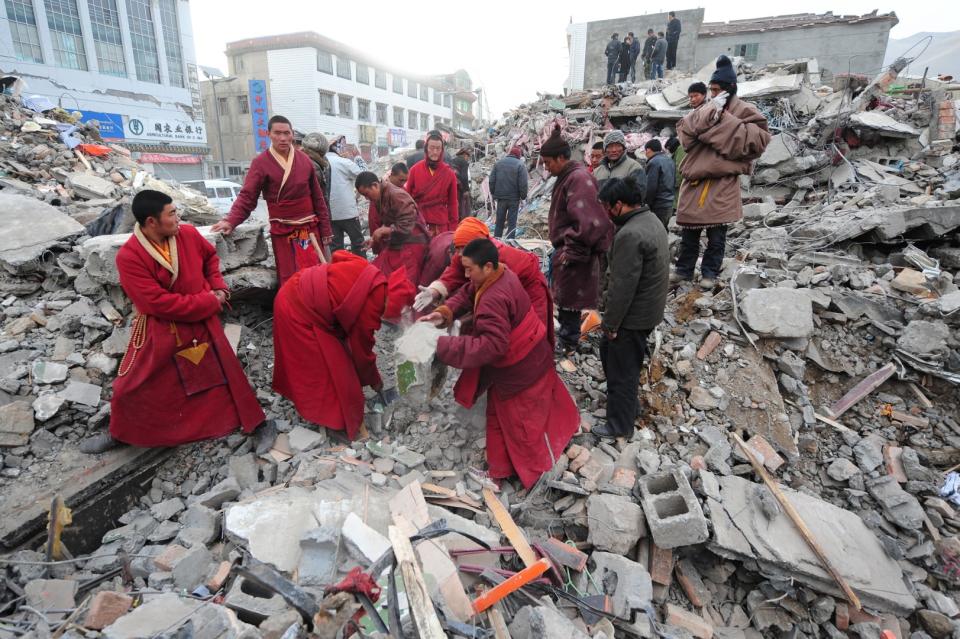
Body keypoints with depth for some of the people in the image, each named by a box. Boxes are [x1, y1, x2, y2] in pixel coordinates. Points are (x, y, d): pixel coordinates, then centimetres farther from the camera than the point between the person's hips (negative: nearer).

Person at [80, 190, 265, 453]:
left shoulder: (188, 234, -9)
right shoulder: (129, 256, -21)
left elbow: (211, 256, 14)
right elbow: (160, 303, -25)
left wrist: (218, 287, 1)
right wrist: (209, 302, -21)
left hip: (202, 322, 3)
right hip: (160, 331, -3)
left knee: (223, 371, 12)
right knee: (137, 386, 9)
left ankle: (245, 418, 31)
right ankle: (120, 433, 36)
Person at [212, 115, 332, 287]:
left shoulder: (304, 160, 5)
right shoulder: (260, 162, -5)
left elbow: (318, 198, 7)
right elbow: (247, 196, -9)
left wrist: (325, 230, 6)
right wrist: (231, 221, -25)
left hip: (310, 229, 3)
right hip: (283, 232, -3)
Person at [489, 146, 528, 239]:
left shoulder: (498, 163, 6)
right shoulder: (520, 165, -7)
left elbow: (492, 180, 5)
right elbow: (523, 184, -12)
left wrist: (493, 193, 12)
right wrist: (523, 196, -2)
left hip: (500, 197, 4)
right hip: (514, 198, -3)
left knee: (499, 221, 12)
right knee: (512, 222, 3)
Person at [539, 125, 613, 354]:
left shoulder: (578, 179, -22)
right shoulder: (568, 176, 10)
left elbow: (589, 223, -32)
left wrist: (573, 251, -23)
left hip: (572, 254, -9)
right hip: (565, 248, 10)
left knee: (569, 298, 4)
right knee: (564, 296, 20)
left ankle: (568, 342, 20)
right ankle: (566, 333, 36)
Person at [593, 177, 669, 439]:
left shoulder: (630, 235, -28)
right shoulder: (651, 220, 5)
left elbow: (623, 287, -26)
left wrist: (610, 323, -15)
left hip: (633, 316, -10)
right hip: (649, 307, 10)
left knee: (622, 370, 6)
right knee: (608, 350, 26)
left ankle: (619, 425, 24)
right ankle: (624, 403, 44)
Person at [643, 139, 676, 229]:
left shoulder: (653, 162, -13)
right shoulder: (670, 160, 14)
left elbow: (651, 187, -18)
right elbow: (674, 183, 18)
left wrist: (647, 203, -8)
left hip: (658, 207, -9)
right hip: (669, 205, 9)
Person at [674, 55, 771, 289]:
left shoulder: (744, 111, 1)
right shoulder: (705, 109, 14)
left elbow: (757, 138, -12)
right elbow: (684, 130, 1)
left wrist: (725, 119, -11)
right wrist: (709, 113, -11)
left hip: (722, 181, -4)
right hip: (695, 178, 4)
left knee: (716, 232, 0)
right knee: (689, 229, 8)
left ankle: (710, 272, 11)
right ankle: (684, 268, 18)